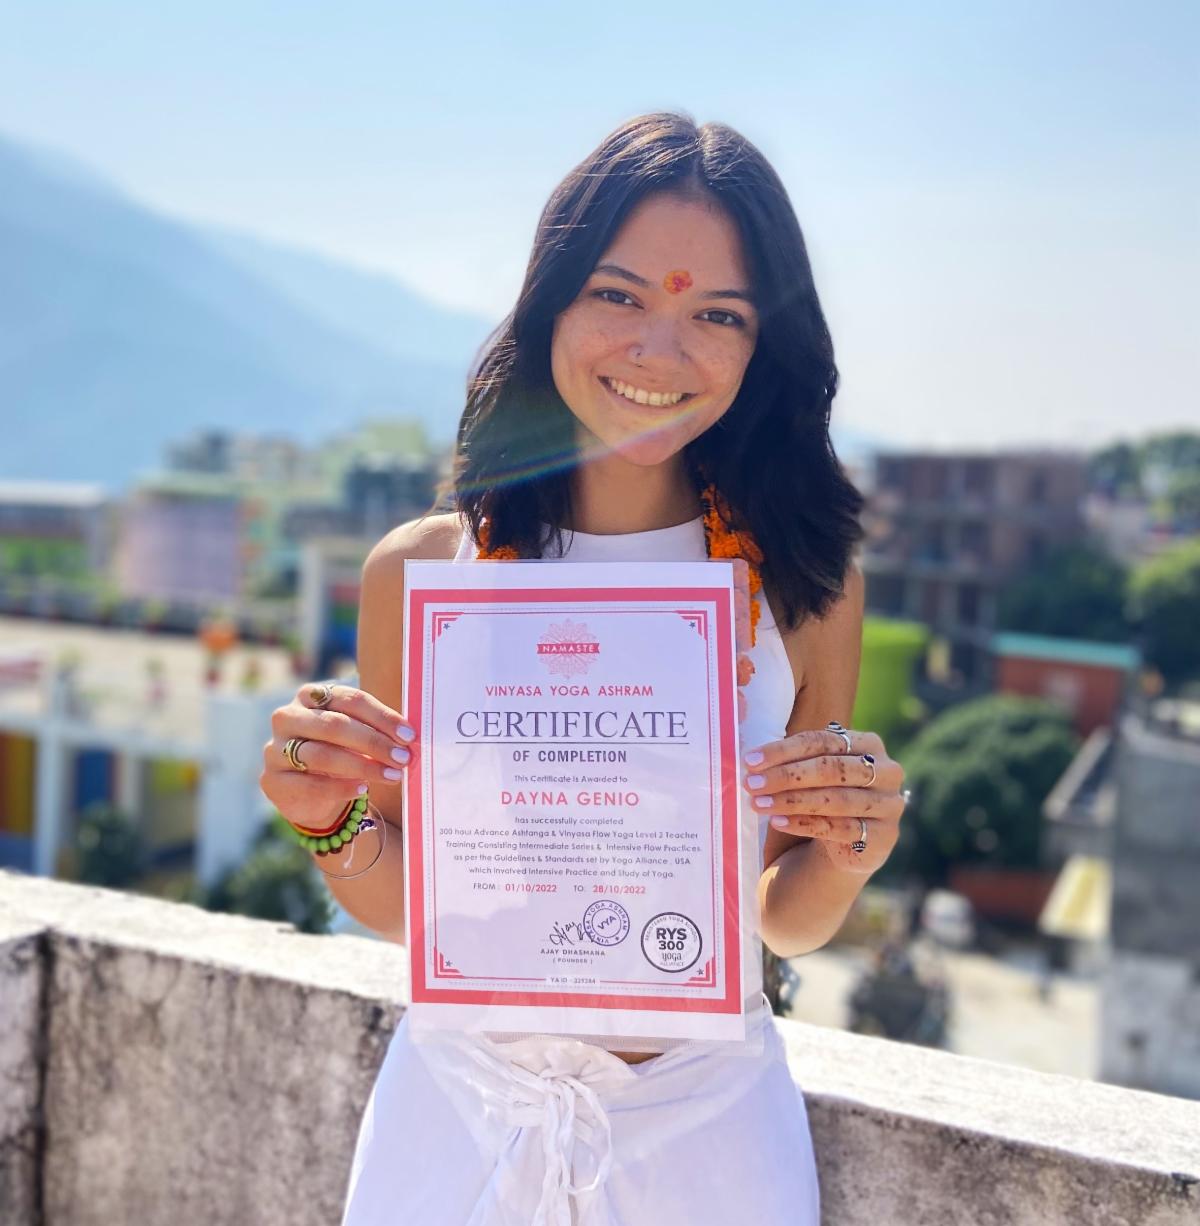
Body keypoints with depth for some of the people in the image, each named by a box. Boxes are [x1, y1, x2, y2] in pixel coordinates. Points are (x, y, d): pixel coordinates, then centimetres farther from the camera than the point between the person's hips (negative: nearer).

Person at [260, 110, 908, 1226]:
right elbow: (399, 909, 0)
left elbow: (787, 925, -1)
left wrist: (845, 859, -22)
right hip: (458, 1117, 1)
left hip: (703, 1124, 0)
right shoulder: (416, 570, -11)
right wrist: (332, 821, -20)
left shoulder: (802, 580, -11)